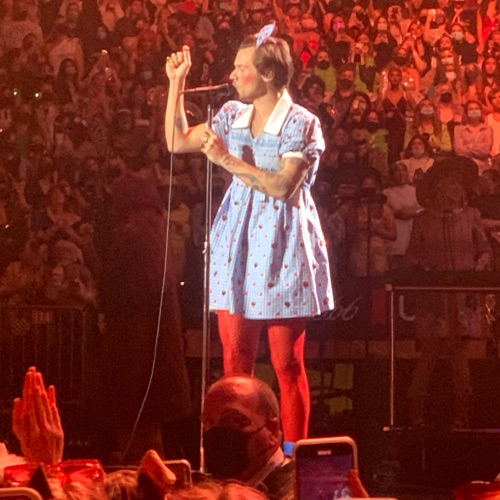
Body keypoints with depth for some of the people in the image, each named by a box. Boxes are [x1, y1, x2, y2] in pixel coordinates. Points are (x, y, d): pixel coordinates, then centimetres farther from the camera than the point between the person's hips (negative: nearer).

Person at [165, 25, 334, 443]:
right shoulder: (234, 116, 10)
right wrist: (177, 82, 9)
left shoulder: (301, 124, -8)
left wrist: (227, 159, -18)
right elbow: (177, 141, 15)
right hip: (237, 243, 6)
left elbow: (282, 187, -17)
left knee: (287, 364, -2)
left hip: (281, 248, -6)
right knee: (235, 359, 5)